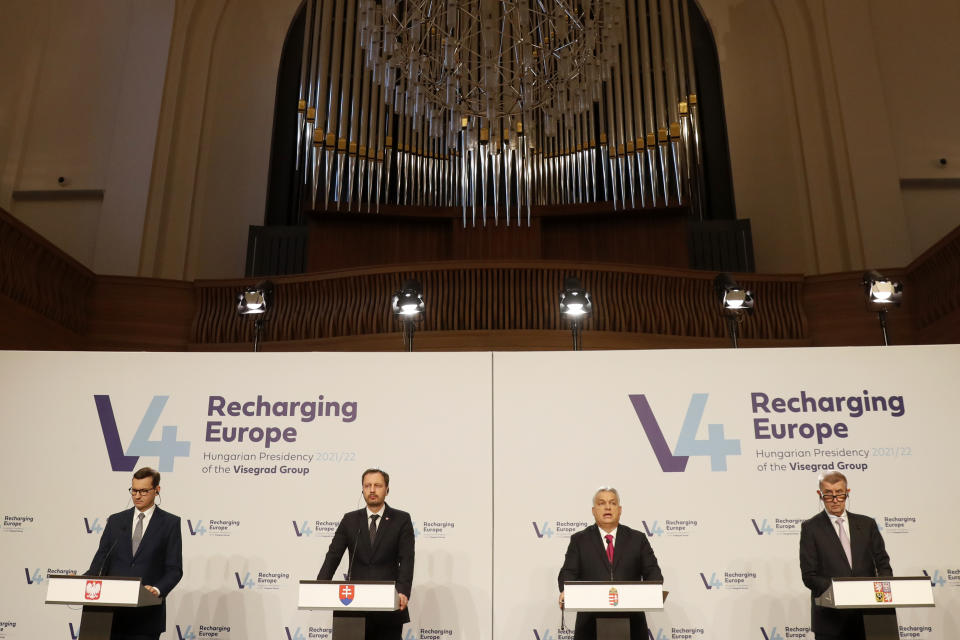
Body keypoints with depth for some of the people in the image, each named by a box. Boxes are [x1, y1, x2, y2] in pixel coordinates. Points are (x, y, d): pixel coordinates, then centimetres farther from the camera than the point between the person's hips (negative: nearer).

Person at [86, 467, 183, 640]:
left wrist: (157, 590, -19)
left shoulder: (170, 523, 1)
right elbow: (101, 560, 6)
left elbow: (174, 569, -2)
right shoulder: (115, 521, 12)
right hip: (113, 613, 3)